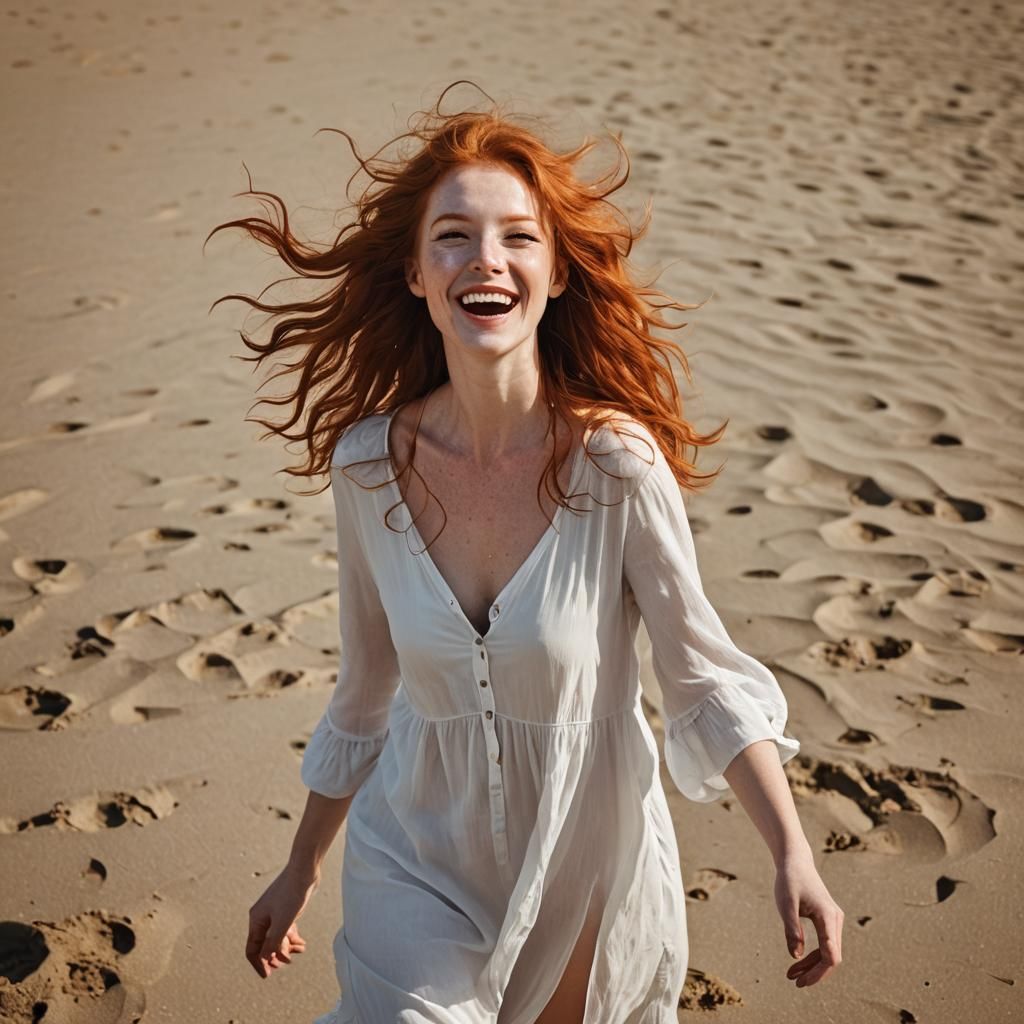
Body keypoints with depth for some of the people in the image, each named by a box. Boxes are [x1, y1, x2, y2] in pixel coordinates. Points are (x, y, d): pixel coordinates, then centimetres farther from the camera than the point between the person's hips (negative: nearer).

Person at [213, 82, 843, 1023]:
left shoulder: (616, 463, -21)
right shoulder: (368, 463, -12)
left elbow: (707, 680, -11)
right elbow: (365, 691, 1)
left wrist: (794, 856, -22)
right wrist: (301, 872, 10)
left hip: (589, 858, -1)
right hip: (418, 853, 2)